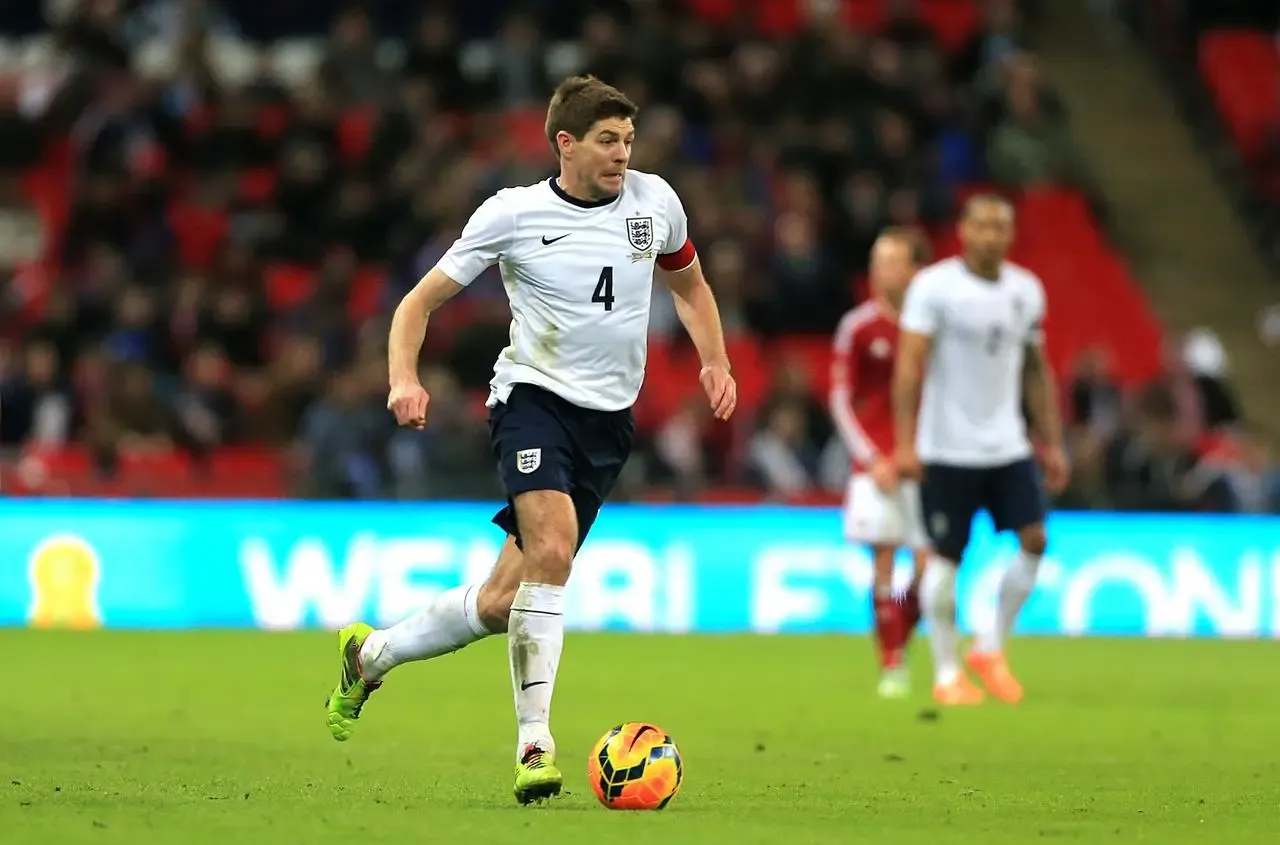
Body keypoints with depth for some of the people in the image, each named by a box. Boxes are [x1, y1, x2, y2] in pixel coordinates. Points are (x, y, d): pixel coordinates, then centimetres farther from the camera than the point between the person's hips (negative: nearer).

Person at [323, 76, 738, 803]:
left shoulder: (654, 201, 4)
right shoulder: (513, 214, -6)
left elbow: (690, 285, 24)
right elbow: (422, 301, 1)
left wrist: (716, 363, 8)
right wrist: (405, 379, -16)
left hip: (610, 417, 4)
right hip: (534, 395, -4)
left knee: (504, 601, 2)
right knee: (552, 547, -30)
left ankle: (371, 654, 28)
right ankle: (535, 743, -26)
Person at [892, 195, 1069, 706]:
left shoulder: (1026, 290, 9)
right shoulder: (934, 286, -7)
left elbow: (1037, 371, 16)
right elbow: (910, 366, -11)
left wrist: (1053, 444, 13)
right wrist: (905, 443, -17)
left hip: (1007, 446, 5)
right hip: (948, 448, -5)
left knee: (1035, 538, -8)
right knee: (945, 555, -2)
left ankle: (991, 648, 9)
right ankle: (947, 673, 9)